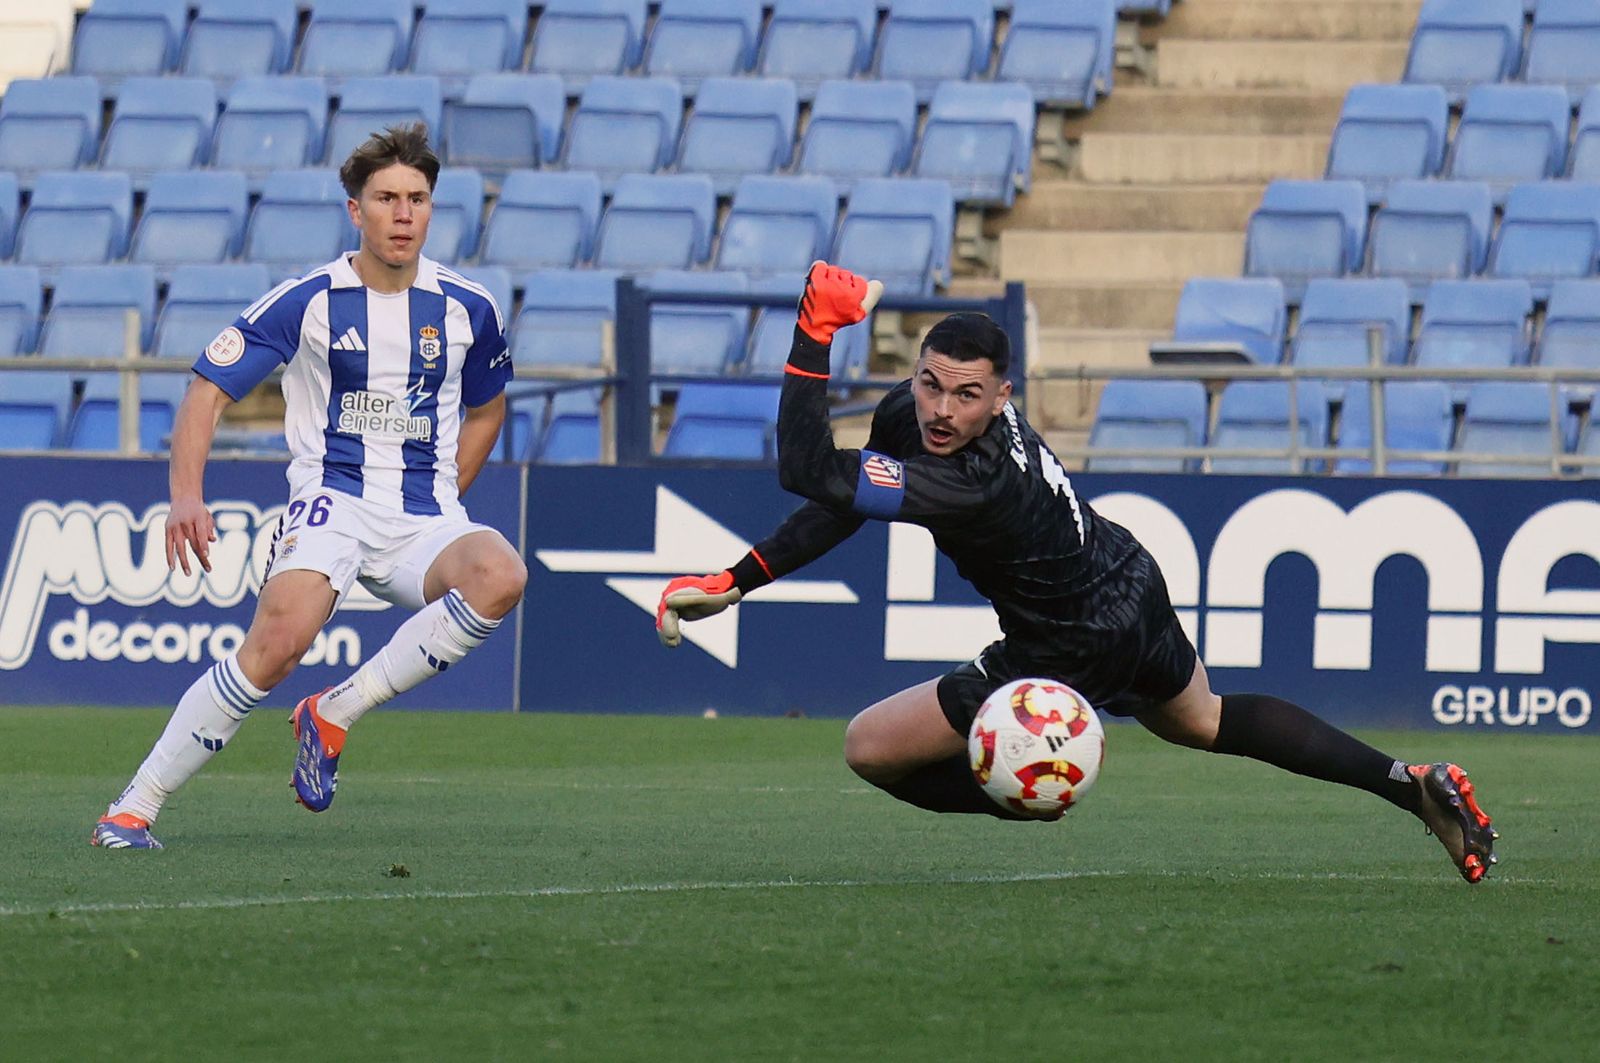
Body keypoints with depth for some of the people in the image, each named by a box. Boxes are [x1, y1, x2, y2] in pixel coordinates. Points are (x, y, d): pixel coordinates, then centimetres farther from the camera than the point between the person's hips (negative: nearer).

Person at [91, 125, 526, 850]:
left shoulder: (468, 309, 6)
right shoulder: (309, 301, -3)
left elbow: (485, 408, 26)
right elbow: (207, 390, -1)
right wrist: (187, 495, -16)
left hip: (422, 520, 3)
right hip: (331, 503, -3)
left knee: (499, 576, -31)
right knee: (279, 640, -31)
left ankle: (334, 714, -17)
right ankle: (132, 811, -19)